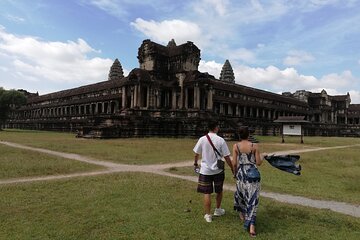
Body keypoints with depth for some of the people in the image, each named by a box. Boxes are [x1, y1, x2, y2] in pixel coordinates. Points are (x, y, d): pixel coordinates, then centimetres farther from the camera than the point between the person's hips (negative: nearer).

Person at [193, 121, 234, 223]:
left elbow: (196, 154, 3)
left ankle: (208, 215, 12)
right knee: (219, 191, 21)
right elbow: (227, 157, -8)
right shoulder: (221, 140, -10)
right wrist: (233, 169, 4)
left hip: (205, 170, 0)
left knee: (207, 193, 6)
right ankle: (218, 210, 37)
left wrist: (195, 163, 21)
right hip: (218, 170, 0)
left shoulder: (202, 139, -7)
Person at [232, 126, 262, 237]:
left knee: (240, 193, 27)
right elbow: (258, 162, -5)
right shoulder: (254, 146, -7)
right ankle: (251, 225, -2)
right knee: (252, 199, 5)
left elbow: (234, 163, -6)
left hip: (241, 173, 1)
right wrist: (262, 159, 17)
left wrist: (236, 173, 12)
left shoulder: (236, 146, -7)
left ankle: (242, 214, 45)